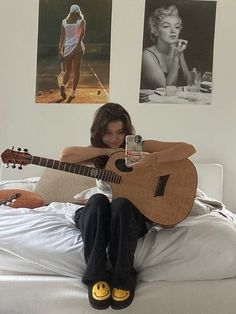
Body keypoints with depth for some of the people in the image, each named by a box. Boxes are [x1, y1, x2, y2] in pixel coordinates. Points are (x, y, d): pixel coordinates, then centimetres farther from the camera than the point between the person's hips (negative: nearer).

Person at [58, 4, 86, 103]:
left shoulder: (64, 22, 10)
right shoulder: (82, 21, 4)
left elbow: (62, 37, 6)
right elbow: (82, 32, -16)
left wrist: (60, 51, 6)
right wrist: (79, 43, -25)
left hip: (67, 48, 2)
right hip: (77, 48, -2)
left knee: (68, 70, 14)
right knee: (76, 71, 4)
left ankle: (63, 86, -13)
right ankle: (73, 93, -1)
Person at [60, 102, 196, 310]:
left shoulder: (139, 146, -4)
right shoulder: (98, 154, 2)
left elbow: (189, 149, -14)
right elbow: (65, 155, -19)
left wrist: (154, 159, -30)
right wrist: (106, 151, -20)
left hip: (133, 215, -2)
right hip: (99, 217, 2)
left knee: (121, 204, -35)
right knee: (97, 200, -32)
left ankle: (123, 279, -24)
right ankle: (96, 277, -27)